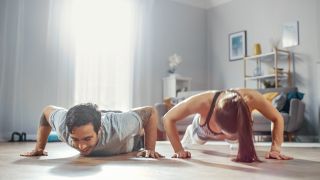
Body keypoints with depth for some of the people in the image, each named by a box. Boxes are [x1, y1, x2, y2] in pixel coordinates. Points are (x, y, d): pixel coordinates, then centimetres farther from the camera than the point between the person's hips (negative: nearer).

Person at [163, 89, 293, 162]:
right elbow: (168, 119, -36)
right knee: (185, 150, 28)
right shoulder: (203, 102, -49)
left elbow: (277, 119, -26)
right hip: (202, 132, -1)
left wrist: (275, 149, -35)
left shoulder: (252, 98, -45)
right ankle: (190, 131, 57)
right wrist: (179, 150, -38)